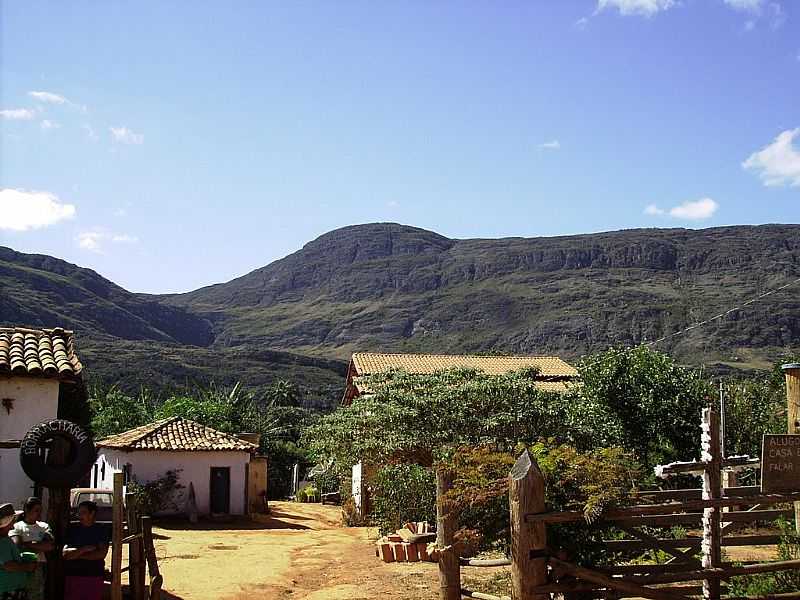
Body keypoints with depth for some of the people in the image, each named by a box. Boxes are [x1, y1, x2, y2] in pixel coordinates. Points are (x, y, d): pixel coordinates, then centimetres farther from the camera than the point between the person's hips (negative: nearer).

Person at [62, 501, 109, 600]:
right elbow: (65, 553, -1)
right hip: (72, 576, 1)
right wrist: (84, 549, -12)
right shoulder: (72, 529, 9)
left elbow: (101, 554, -7)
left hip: (94, 576, -1)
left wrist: (76, 554, -6)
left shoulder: (101, 530, 4)